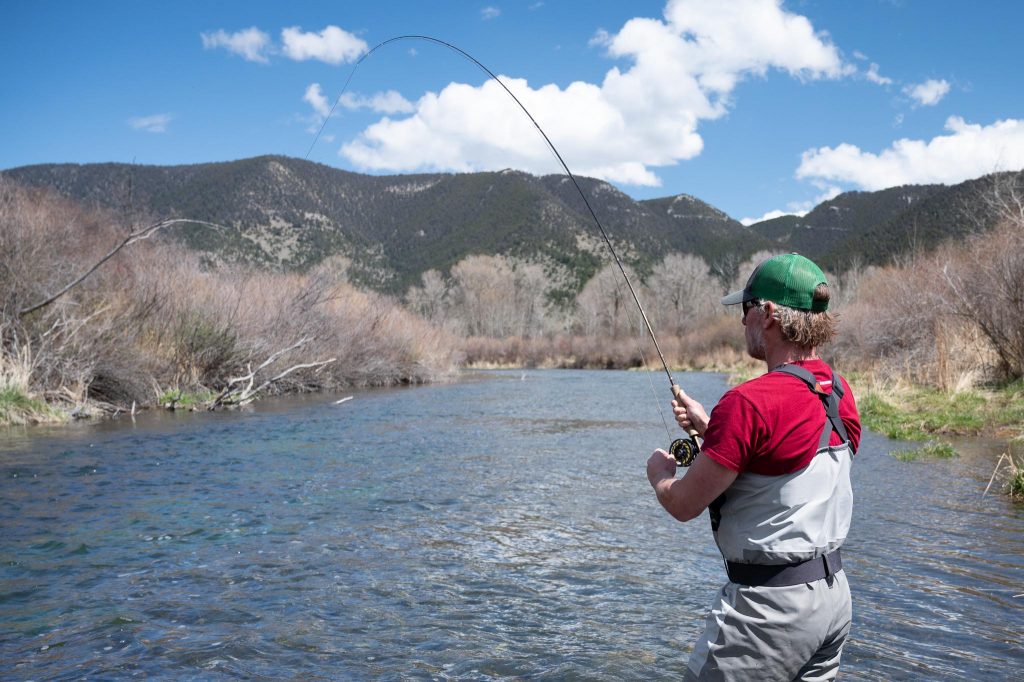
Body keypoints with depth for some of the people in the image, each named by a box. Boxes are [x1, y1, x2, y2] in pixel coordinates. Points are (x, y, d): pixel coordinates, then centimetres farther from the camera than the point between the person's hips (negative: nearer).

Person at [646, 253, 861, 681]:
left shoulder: (749, 402, -22)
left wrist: (658, 473, 6)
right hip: (834, 594, 9)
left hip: (771, 603, -8)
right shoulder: (840, 393, 4)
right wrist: (709, 427, 16)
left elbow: (684, 505, -15)